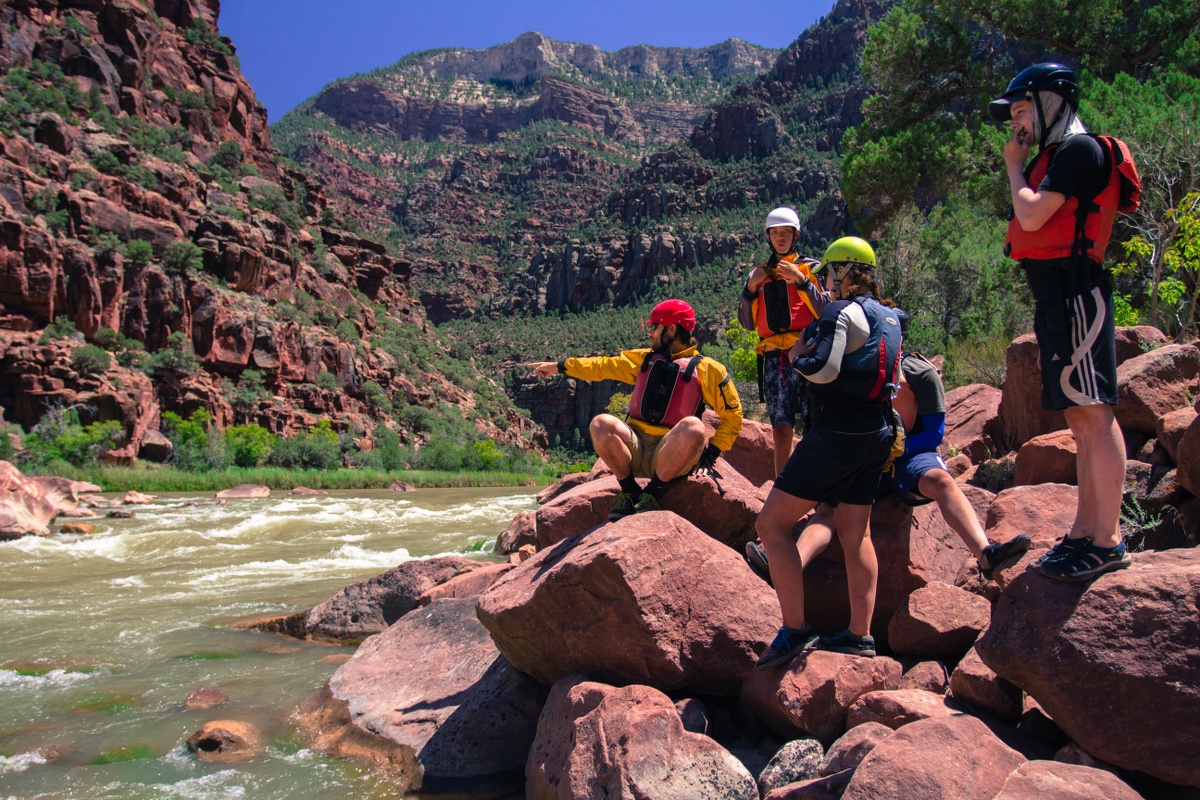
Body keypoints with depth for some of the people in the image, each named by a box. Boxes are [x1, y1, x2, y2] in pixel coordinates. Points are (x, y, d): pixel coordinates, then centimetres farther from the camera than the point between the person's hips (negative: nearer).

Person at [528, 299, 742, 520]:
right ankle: (630, 491, -7)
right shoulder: (644, 359, 19)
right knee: (600, 424, -27)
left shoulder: (705, 368, 5)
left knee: (693, 427, -36)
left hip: (671, 454, -3)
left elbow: (732, 413, 5)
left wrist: (712, 450, -4)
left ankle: (651, 493, -17)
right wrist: (559, 366, 19)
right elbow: (604, 366, 22)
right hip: (634, 447, 3)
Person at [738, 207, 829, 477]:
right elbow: (748, 323, 17)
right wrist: (750, 287, 4)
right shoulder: (760, 274, 22)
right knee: (781, 431, -1)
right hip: (774, 359, 3)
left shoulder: (812, 268, 12)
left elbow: (827, 311, -1)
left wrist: (801, 281, -10)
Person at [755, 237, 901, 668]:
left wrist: (797, 356, -4)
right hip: (874, 434, 10)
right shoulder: (887, 317, 16)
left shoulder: (843, 312, -11)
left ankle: (794, 630, -10)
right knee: (856, 534, 13)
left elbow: (823, 370, -20)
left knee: (772, 523, -6)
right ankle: (860, 635, 16)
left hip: (836, 435, -10)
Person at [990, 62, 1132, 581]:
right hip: (1056, 294, 10)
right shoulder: (1056, 156, 22)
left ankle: (1108, 542, -6)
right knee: (1079, 417, 10)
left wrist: (1014, 166, -3)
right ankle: (1084, 533, 16)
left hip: (1075, 292, -10)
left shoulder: (1079, 149, -7)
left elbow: (1031, 216, -15)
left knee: (1093, 413, -10)